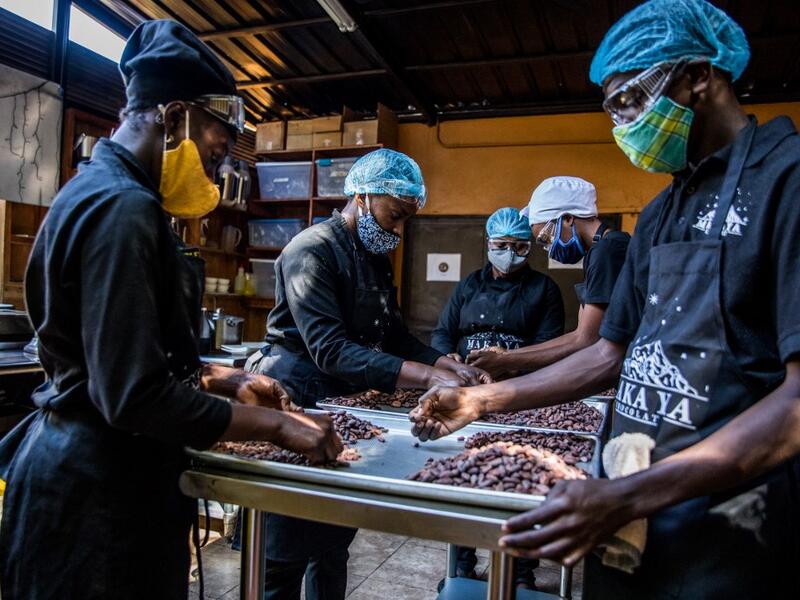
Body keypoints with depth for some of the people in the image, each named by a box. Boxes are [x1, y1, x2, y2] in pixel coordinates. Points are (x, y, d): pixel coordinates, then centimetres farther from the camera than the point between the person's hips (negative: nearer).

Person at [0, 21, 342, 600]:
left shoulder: (107, 193, 11)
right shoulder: (120, 208, -22)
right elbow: (135, 395, -27)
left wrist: (228, 380, 10)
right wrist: (275, 424, -18)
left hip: (99, 474, 10)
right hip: (98, 492, -10)